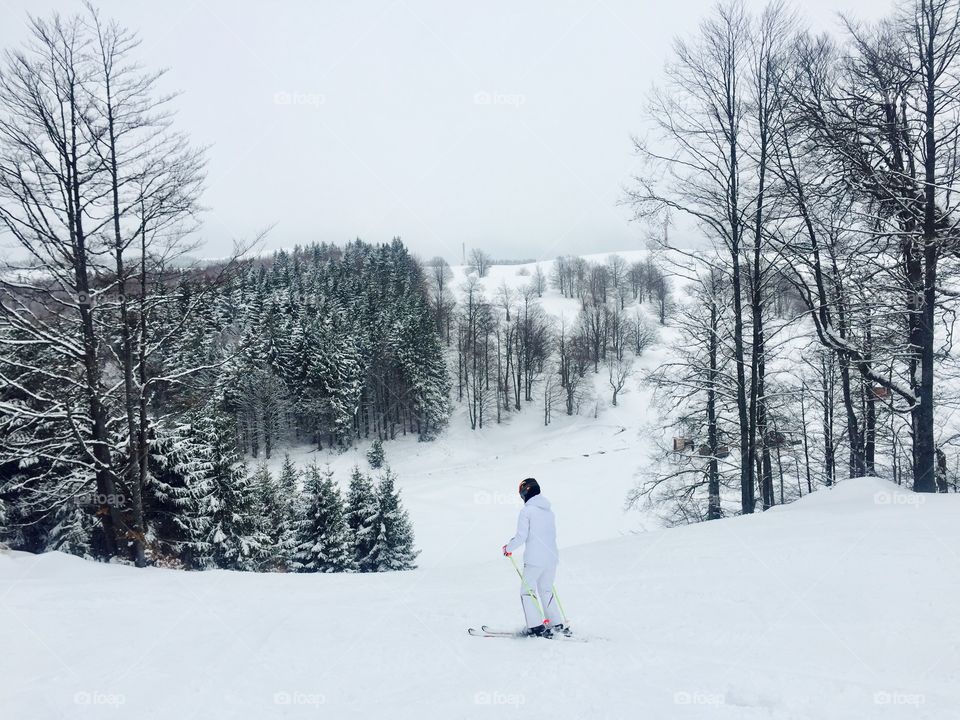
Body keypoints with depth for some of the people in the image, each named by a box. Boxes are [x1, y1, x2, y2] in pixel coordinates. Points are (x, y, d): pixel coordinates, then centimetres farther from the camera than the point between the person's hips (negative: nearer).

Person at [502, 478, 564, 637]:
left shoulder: (527, 511, -9)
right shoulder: (549, 511, 12)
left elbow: (521, 536, -14)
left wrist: (508, 548, 4)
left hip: (534, 559, -7)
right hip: (552, 558, 7)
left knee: (527, 591, 5)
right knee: (546, 591, 19)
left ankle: (536, 627, -3)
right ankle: (556, 624, 15)